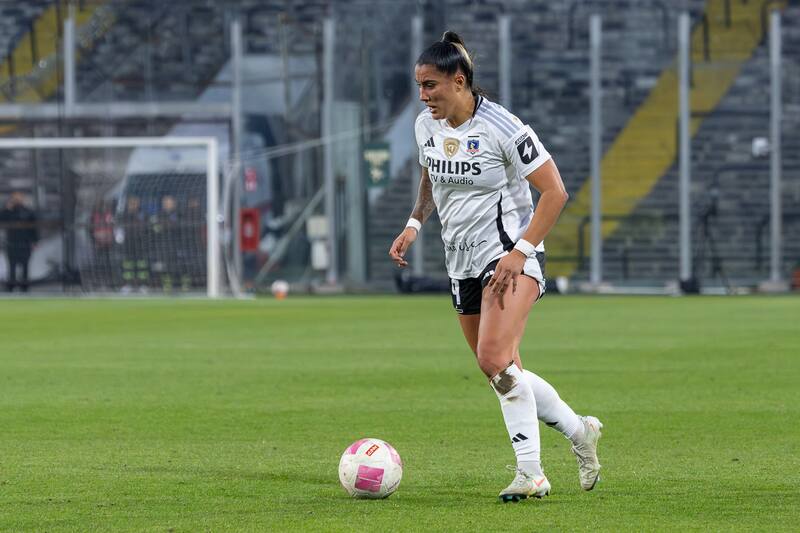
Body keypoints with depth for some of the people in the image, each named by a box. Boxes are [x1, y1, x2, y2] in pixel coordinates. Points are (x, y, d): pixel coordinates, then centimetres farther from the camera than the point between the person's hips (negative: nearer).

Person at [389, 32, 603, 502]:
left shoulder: (502, 127, -17)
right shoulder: (427, 126, 4)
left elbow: (555, 192, -15)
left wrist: (520, 252, -22)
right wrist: (414, 225, 10)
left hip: (510, 256, -8)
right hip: (464, 264, 8)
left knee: (494, 359, -25)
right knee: (506, 375, 10)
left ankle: (531, 472, -19)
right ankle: (580, 431, 30)